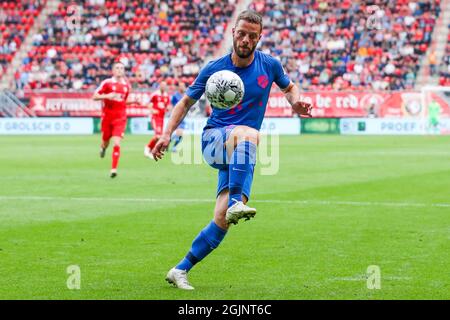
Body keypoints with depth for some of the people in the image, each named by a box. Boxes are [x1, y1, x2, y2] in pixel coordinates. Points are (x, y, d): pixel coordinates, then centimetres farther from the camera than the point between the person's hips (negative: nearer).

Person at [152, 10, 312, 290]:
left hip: (240, 154, 3)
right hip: (214, 140, -3)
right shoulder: (214, 69, -1)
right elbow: (187, 101, 10)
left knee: (223, 219, -14)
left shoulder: (270, 65, 3)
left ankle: (181, 271, -1)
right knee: (249, 134, -39)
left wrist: (296, 103, -1)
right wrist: (168, 134, -2)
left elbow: (289, 87, 22)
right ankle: (237, 202, -54)